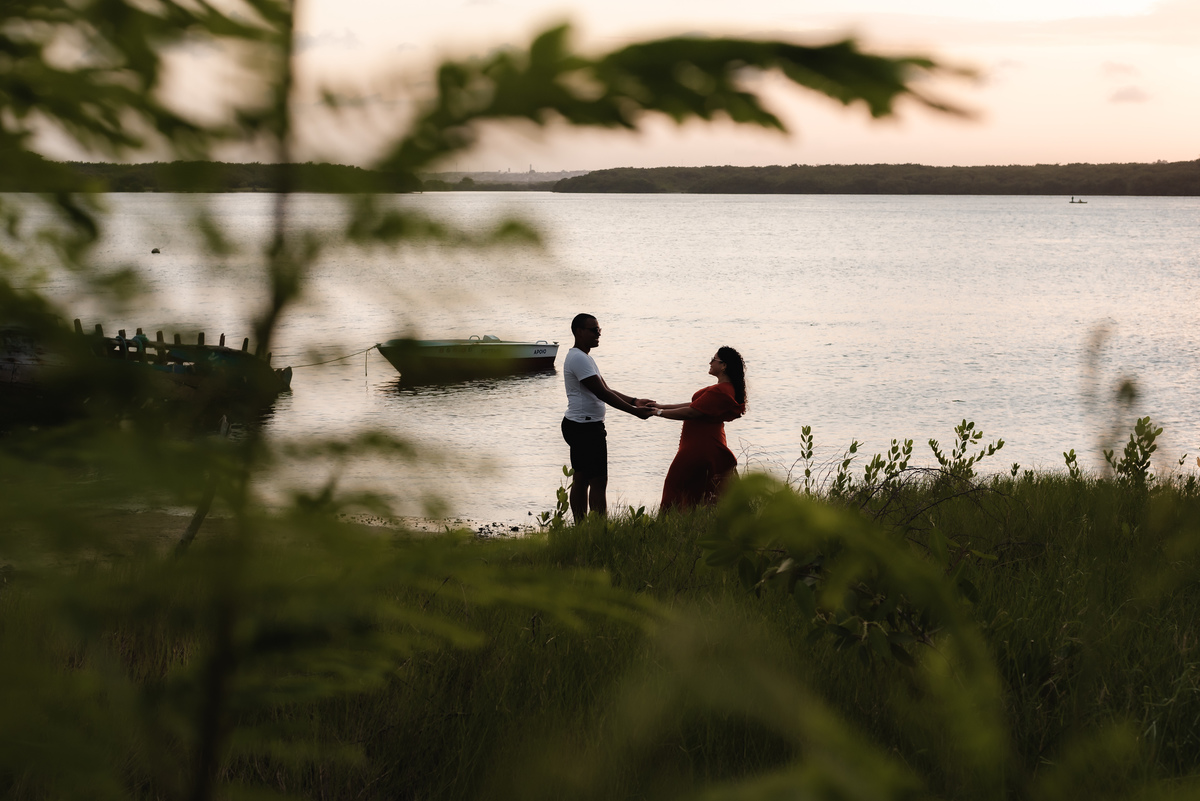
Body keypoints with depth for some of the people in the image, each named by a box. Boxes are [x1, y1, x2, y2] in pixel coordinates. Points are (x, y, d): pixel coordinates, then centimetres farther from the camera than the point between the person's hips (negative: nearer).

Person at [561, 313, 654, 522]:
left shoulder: (584, 357, 18)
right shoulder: (578, 358, -18)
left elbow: (606, 389, 18)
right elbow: (602, 394, -21)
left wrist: (634, 401, 7)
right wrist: (635, 411, -19)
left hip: (578, 427, 11)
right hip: (586, 428, -11)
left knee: (581, 480, 12)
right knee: (598, 483, -10)